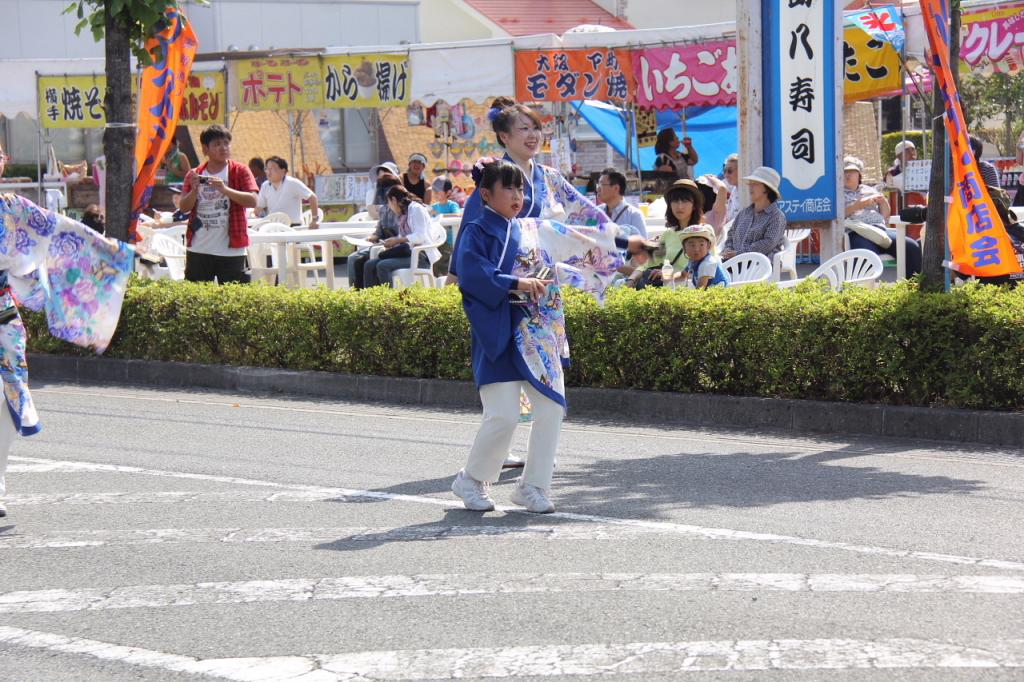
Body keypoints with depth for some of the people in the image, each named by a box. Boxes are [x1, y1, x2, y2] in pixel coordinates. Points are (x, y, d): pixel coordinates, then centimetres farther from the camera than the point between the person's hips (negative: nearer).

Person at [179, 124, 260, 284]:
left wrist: (225, 189, -23)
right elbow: (184, 207, 5)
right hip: (199, 251, 3)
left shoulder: (240, 171, 1)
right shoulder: (194, 175, 11)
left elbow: (252, 201, -11)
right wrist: (194, 190, -14)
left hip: (231, 251, -3)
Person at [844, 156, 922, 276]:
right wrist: (859, 205, -9)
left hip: (880, 229, 5)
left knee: (913, 247, -16)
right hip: (857, 233, -5)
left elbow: (885, 215, 30)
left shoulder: (869, 190, 29)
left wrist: (883, 202, 9)